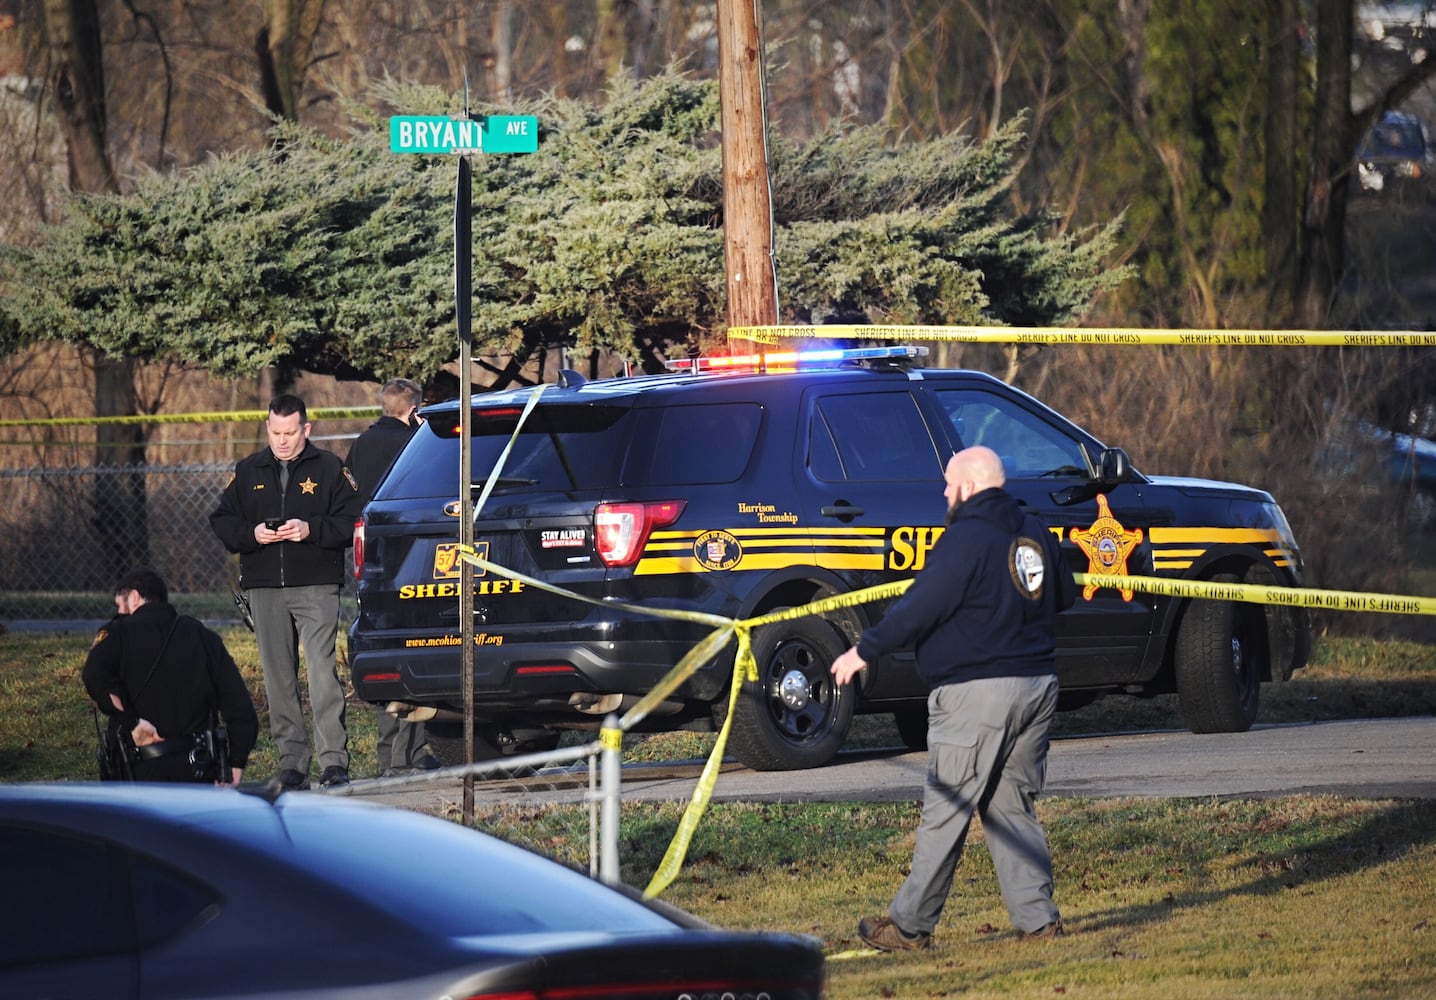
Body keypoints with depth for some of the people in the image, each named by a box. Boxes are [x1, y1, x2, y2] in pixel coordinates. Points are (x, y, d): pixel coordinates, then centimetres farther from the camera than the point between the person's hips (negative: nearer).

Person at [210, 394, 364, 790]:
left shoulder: (329, 468, 3)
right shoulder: (248, 471, 13)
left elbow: (353, 520, -2)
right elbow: (222, 520, 13)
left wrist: (311, 530, -16)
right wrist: (251, 534, -6)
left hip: (316, 588, -4)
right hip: (264, 589, 4)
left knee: (322, 669, -14)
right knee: (278, 676, 6)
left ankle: (334, 760, -16)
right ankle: (291, 761, 11)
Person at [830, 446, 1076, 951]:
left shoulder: (966, 538, -14)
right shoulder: (1035, 532, 11)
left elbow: (921, 607, -17)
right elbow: (1064, 596, 24)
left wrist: (864, 651, -8)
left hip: (978, 693, -8)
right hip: (1038, 684, 8)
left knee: (945, 811, -2)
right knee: (1012, 806, 14)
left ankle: (910, 925, 3)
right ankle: (1038, 918, 9)